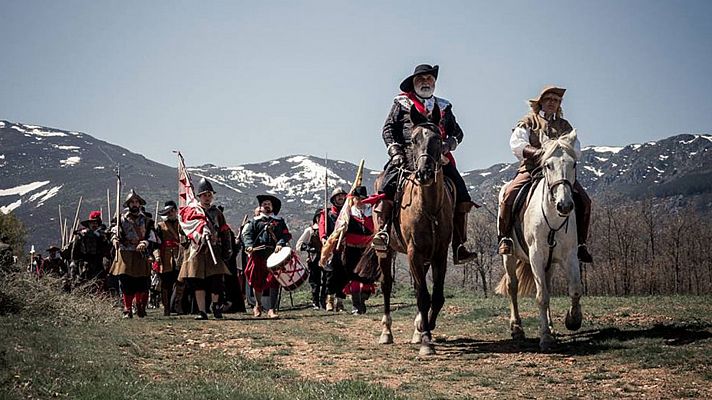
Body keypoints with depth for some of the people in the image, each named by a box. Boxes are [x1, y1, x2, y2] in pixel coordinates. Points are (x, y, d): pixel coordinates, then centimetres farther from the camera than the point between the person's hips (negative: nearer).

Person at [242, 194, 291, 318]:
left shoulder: (279, 221, 17)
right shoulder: (255, 221, 15)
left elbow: (286, 235, 7)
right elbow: (247, 234, 2)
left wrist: (280, 244, -14)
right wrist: (249, 245, -17)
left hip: (275, 254, 0)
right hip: (258, 254, 0)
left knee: (274, 282, -7)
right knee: (257, 281, 6)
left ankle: (271, 309, -4)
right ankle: (258, 305, 30)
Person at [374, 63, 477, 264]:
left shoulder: (443, 107, 24)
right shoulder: (402, 103, 16)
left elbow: (457, 132, 22)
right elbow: (388, 129, 9)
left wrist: (449, 144, 0)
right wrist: (395, 151, -6)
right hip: (408, 155, -2)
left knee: (460, 191, -14)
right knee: (389, 182, -31)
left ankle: (459, 246, -14)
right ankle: (383, 229, -28)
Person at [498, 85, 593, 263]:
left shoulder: (564, 125, 22)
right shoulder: (529, 121, 14)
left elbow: (576, 150, 10)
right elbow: (516, 143, -4)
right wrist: (535, 152, -23)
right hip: (530, 168, -3)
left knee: (584, 200, -16)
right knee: (510, 193, -31)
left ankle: (580, 243, -5)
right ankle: (505, 237, -20)